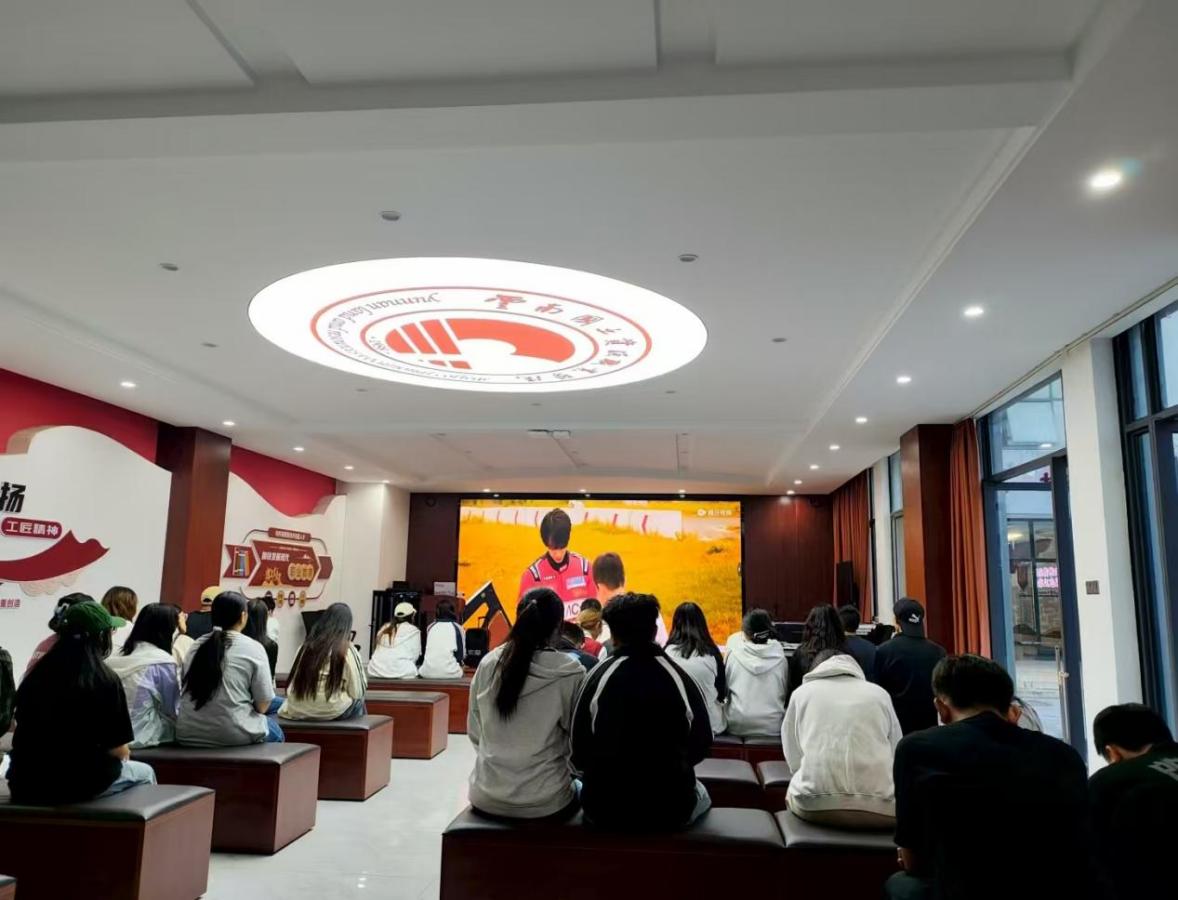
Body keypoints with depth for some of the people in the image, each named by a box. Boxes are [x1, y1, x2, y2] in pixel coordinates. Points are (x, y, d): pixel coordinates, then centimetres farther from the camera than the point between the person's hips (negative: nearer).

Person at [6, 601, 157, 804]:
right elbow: (116, 750, -12)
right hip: (77, 783, -6)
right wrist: (124, 753, 11)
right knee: (145, 773, 23)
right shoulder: (105, 680, -15)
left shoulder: (35, 676, 1)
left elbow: (28, 733, 16)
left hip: (26, 783, 6)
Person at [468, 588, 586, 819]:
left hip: (486, 796, 3)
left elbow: (474, 731, 4)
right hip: (544, 802, -3)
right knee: (578, 790, 28)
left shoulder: (488, 664, -5)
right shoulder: (570, 673, -15)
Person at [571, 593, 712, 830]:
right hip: (671, 809, 0)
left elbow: (579, 750, -5)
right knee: (700, 794, 33)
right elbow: (701, 746, 1)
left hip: (604, 809, 0)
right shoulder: (680, 678, -11)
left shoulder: (598, 677, -11)